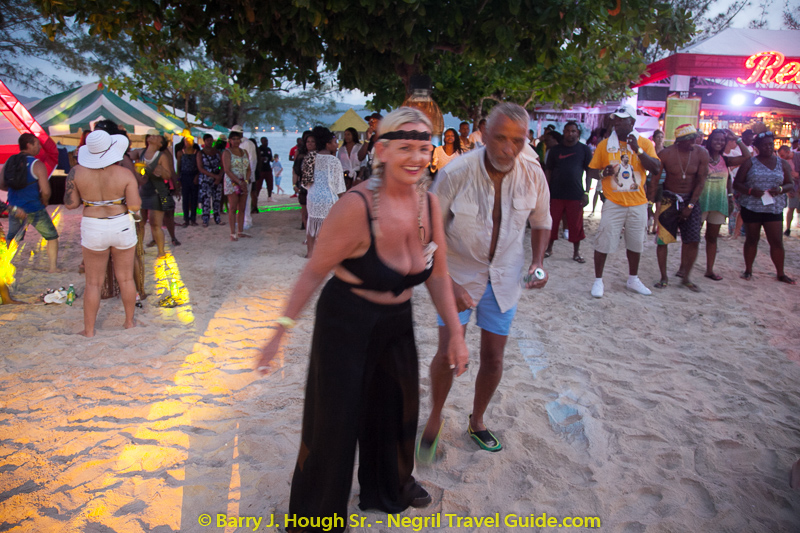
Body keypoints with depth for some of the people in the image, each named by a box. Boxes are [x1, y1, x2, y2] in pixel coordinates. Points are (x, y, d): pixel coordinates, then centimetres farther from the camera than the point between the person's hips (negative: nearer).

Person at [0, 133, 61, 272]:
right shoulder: (37, 165, -15)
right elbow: (45, 191, -21)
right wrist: (44, 203, -1)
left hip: (14, 208, 5)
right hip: (34, 210, -5)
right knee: (52, 237, 10)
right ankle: (53, 266, 7)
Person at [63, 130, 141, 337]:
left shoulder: (77, 172, -6)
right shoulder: (125, 174, -10)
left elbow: (70, 204, -4)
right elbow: (135, 206, -16)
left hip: (93, 230, 1)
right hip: (122, 227, 0)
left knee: (93, 282, 11)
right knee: (126, 278, 14)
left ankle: (89, 330, 18)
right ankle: (129, 321, 26)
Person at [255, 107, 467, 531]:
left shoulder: (429, 203, -9)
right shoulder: (356, 206, -27)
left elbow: (437, 276, 0)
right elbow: (314, 273, -18)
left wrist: (456, 335, 2)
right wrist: (280, 333, -15)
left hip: (397, 323, 6)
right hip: (346, 324, -6)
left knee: (398, 407, 23)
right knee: (334, 421, 6)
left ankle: (391, 487, 54)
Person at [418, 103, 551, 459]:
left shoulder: (533, 174, -13)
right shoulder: (456, 173, -23)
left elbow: (541, 222, 7)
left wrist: (538, 262, -8)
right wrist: (446, 283, -24)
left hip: (503, 277, 3)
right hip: (459, 273, -3)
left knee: (493, 357, 8)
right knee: (449, 351, -11)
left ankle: (477, 421, 35)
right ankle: (435, 419, 17)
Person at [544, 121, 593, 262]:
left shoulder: (584, 150, 4)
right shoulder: (555, 150, 8)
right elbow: (548, 171, 9)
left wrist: (586, 193, -5)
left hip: (576, 194, -1)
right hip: (556, 194, 1)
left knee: (576, 225, 4)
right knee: (552, 223, 5)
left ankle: (576, 253, 15)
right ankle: (549, 248, 20)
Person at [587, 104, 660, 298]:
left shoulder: (644, 143, 2)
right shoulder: (605, 144, 1)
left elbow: (656, 168, -9)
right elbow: (591, 171, 3)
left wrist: (638, 150, -18)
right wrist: (603, 174, -18)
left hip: (638, 203, 2)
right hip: (613, 203, -2)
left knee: (636, 243, 13)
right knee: (603, 242, -4)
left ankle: (633, 279, 30)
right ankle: (598, 280, 9)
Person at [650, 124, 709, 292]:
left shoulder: (701, 153, -6)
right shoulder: (666, 154, -12)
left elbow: (701, 181, -3)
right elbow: (654, 179, -6)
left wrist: (690, 206, -7)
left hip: (691, 199, 2)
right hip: (669, 199, -2)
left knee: (693, 241, -3)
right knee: (662, 239, -4)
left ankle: (686, 277, 12)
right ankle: (664, 277, 8)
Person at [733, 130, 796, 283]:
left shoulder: (782, 164, 9)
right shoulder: (749, 163, 2)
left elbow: (790, 184, 11)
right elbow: (736, 183, -1)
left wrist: (781, 189, -12)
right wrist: (750, 191, -19)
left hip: (774, 208, 2)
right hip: (751, 207, -1)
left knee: (777, 241, -1)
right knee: (752, 239, 8)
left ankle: (781, 273, 10)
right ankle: (748, 270, 21)